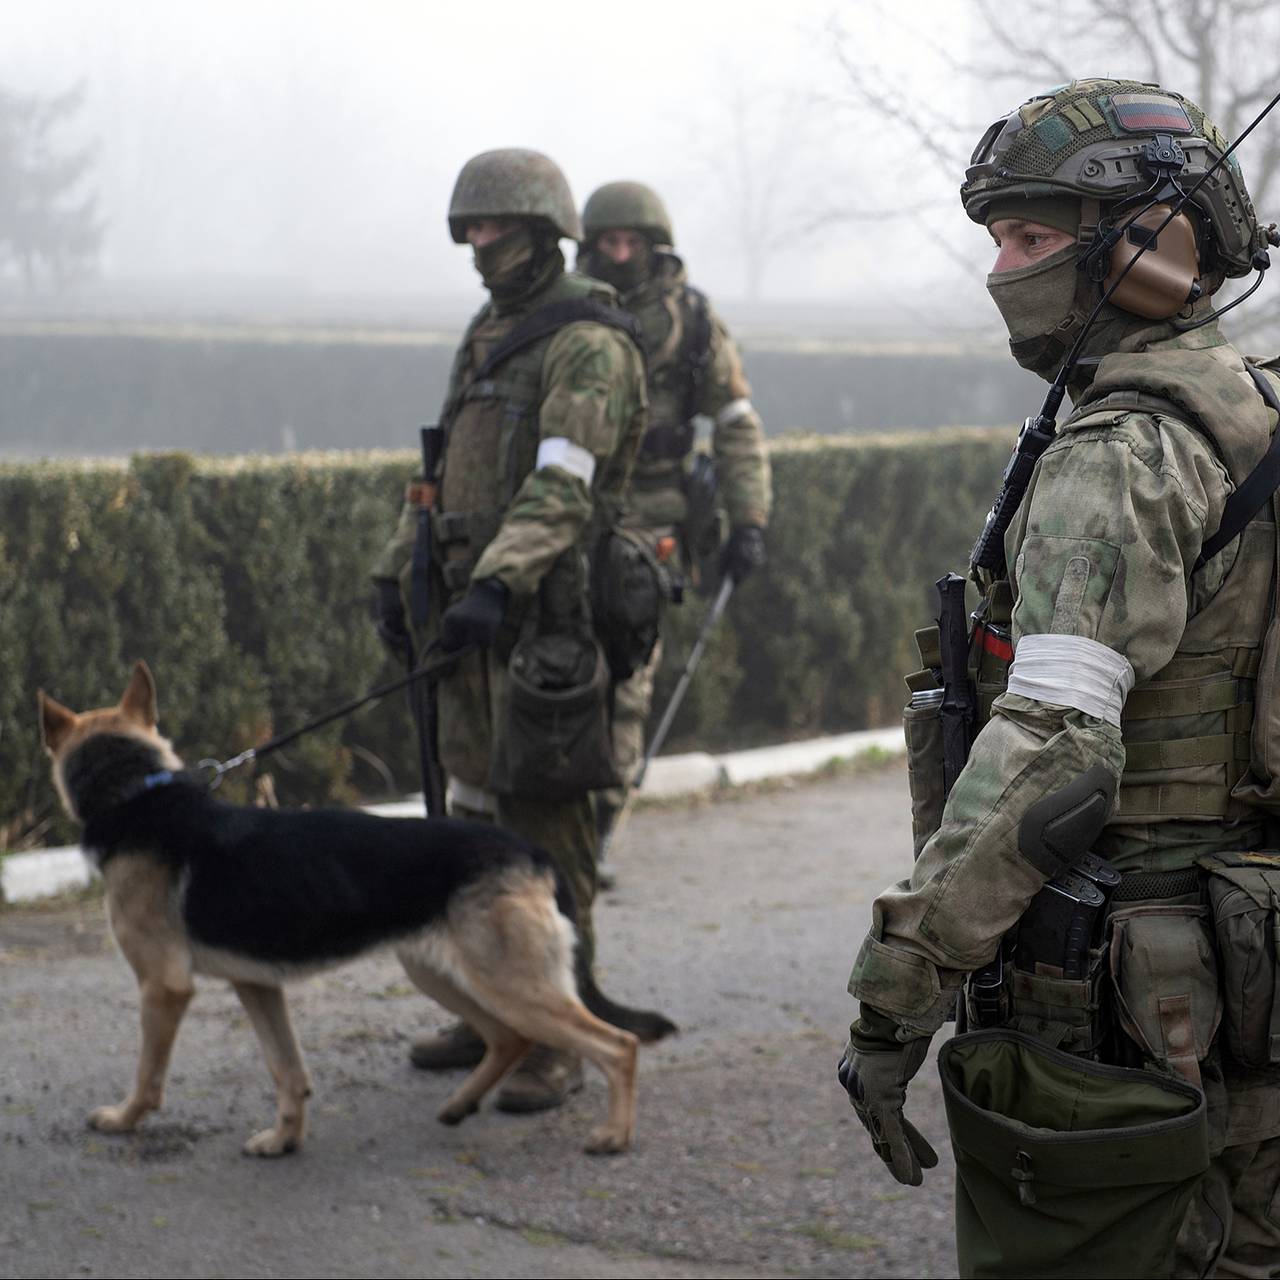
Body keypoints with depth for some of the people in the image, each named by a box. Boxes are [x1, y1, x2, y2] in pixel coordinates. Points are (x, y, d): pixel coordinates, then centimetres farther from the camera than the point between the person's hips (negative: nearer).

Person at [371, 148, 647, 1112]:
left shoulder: (589, 345, -11)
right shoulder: (488, 339, 18)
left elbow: (563, 484, -23)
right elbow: (443, 467, 23)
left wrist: (499, 582, -34)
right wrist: (398, 571, 15)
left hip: (545, 611, -9)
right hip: (470, 604, 9)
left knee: (545, 820, -7)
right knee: (476, 809, 13)